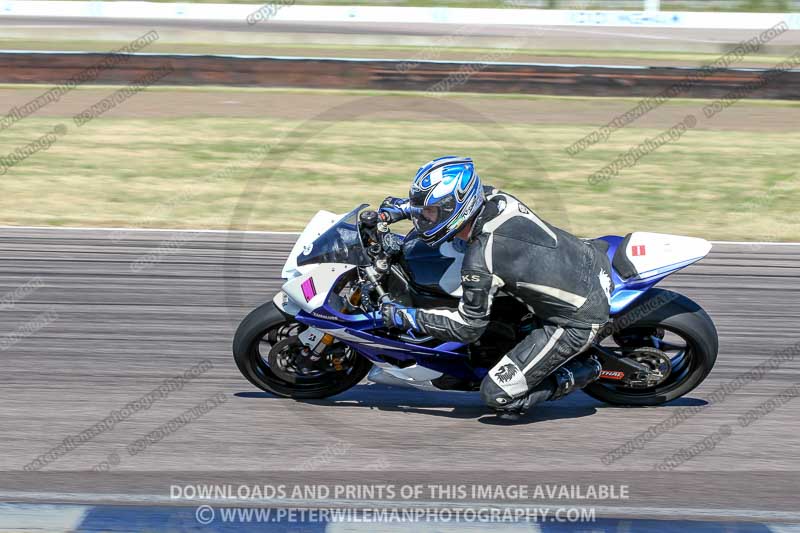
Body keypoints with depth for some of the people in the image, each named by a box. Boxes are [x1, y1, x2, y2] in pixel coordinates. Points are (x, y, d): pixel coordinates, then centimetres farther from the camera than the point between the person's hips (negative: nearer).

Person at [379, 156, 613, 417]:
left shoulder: (480, 262, -25)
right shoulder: (496, 198, -6)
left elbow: (468, 327, -13)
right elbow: (468, 194, 19)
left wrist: (406, 317, -6)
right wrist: (405, 206, 14)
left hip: (579, 321, -8)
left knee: (497, 395, -5)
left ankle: (580, 372, 9)